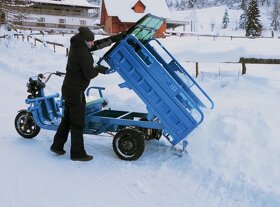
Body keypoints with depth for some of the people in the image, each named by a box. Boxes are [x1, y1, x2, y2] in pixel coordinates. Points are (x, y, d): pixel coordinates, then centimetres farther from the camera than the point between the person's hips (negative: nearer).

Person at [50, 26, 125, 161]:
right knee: (77, 123, 0)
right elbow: (89, 74, -21)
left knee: (67, 119, 20)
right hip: (76, 91, -10)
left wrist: (115, 38, 13)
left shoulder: (77, 46, 8)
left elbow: (98, 45, 15)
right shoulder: (83, 53, -20)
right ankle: (77, 153, 9)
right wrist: (99, 69, -2)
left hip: (68, 89, 10)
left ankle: (57, 145, 30)